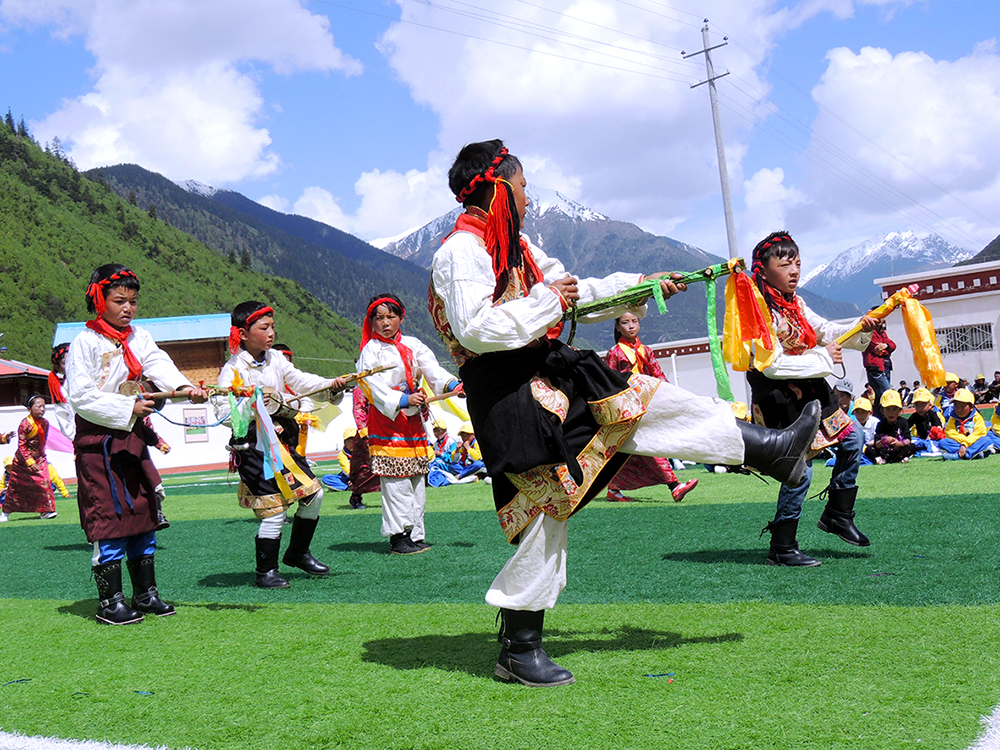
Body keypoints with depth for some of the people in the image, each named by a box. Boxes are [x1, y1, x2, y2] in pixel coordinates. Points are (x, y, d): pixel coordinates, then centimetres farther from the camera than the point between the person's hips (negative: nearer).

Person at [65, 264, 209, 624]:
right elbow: (80, 396, -15)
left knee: (144, 513, 10)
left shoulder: (140, 338, 8)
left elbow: (160, 365, -10)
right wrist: (128, 408, -21)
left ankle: (145, 593, 21)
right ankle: (109, 601, 6)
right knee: (108, 517, -4)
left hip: (133, 439, 6)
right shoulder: (85, 342, -8)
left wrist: (186, 387, -30)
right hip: (97, 441, -6)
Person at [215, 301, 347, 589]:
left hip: (283, 440, 7)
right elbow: (223, 412, -15)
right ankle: (265, 572, 9)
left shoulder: (276, 360, 8)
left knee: (314, 494, 10)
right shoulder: (232, 370, -10)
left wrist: (331, 385, -12)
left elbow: (301, 381, 3)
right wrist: (252, 404, -28)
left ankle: (298, 553, 30)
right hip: (253, 446, -7)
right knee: (275, 508, -8)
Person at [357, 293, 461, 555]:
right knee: (396, 481, -10)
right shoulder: (370, 351, -3)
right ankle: (398, 536, -5)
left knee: (417, 480, 8)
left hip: (414, 419, 6)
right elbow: (376, 386, -14)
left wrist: (451, 384, -21)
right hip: (386, 420, -6)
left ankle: (415, 534, 15)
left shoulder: (413, 345, 12)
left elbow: (432, 368, -1)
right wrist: (403, 400, -28)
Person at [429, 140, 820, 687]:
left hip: (546, 376, 9)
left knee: (642, 399, 7)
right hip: (510, 398, -9)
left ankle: (769, 449, 20)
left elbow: (574, 293, 26)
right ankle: (519, 648, 5)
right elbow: (475, 329, -24)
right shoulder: (461, 251, -12)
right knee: (545, 504, -7)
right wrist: (546, 301, -15)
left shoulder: (516, 247, 17)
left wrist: (643, 285, 27)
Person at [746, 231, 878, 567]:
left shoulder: (795, 303, 10)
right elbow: (772, 365, -24)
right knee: (800, 470, -9)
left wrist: (861, 329, 0)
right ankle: (781, 548, 3)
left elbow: (826, 331, 18)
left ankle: (838, 515, 27)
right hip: (779, 399, -9)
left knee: (852, 440, 13)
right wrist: (822, 358, -17)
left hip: (810, 392, 10)